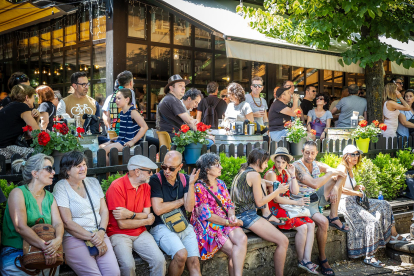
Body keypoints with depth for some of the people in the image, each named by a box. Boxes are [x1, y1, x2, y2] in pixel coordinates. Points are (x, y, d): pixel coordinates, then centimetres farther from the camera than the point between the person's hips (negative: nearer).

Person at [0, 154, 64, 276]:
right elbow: (20, 227, -17)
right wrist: (45, 247, -26)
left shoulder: (50, 197, 14)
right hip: (15, 252, -5)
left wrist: (58, 240, -21)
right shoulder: (18, 193, -6)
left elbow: (58, 223, 2)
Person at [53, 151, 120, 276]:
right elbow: (67, 222, -10)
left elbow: (104, 211, 13)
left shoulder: (93, 182, 14)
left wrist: (101, 232, -6)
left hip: (98, 235, 5)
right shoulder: (61, 187, -4)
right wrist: (92, 238, -12)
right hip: (74, 238, -4)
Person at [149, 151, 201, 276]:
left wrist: (191, 184, -10)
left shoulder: (185, 180, 9)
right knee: (181, 254, -28)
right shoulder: (156, 180, -3)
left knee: (194, 262, -16)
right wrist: (182, 201, -1)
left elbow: (189, 208, 0)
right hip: (162, 227, -4)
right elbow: (158, 209, -12)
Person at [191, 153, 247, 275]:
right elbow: (205, 215, -12)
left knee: (242, 239, -26)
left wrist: (232, 216, -9)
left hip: (226, 222, 6)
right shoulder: (199, 188, -7)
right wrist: (227, 222, -14)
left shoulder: (221, 184, 14)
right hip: (208, 227, -6)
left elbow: (229, 204, 15)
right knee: (233, 251, -26)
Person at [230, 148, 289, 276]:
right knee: (283, 241, -17)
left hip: (240, 215, 10)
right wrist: (278, 191, 1)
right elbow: (259, 202, -9)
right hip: (247, 216, -10)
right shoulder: (254, 175, -9)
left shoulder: (242, 173, 19)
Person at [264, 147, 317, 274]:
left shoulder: (286, 173, 13)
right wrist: (296, 202, -13)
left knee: (311, 224, -13)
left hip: (287, 207, 8)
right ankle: (301, 260, -6)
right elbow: (276, 198, -16)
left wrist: (293, 175, -2)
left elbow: (295, 191, 4)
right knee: (302, 227, -24)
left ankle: (307, 260, -14)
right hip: (275, 209, -8)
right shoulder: (271, 174, -10)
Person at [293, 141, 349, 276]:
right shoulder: (297, 166, -19)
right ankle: (322, 259, -11)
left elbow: (338, 173, 2)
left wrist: (335, 188, -17)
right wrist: (331, 173, -22)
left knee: (341, 176, -1)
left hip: (317, 198, 8)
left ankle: (333, 217, -3)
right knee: (323, 222, -34)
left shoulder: (317, 165, 4)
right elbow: (314, 184, -32)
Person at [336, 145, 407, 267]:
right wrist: (357, 193, -13)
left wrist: (358, 187, 4)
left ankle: (393, 235, 18)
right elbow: (341, 189, -23)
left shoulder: (351, 169, 17)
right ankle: (369, 257, -21)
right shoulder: (342, 168, -13)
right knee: (372, 222, -24)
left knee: (384, 206, 11)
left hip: (354, 201, 10)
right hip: (345, 203, -10)